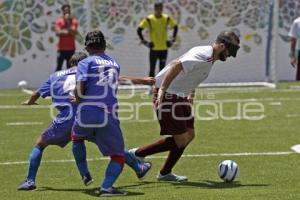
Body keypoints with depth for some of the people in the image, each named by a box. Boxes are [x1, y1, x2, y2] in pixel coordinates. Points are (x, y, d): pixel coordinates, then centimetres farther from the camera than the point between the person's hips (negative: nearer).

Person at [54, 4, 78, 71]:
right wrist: (68, 32, -12)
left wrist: (68, 23, -15)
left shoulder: (74, 21, 3)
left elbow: (73, 32, -12)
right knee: (58, 68, -3)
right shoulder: (58, 21, 1)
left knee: (70, 68, 3)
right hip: (61, 49, -1)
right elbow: (58, 33, -11)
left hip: (71, 49, 1)